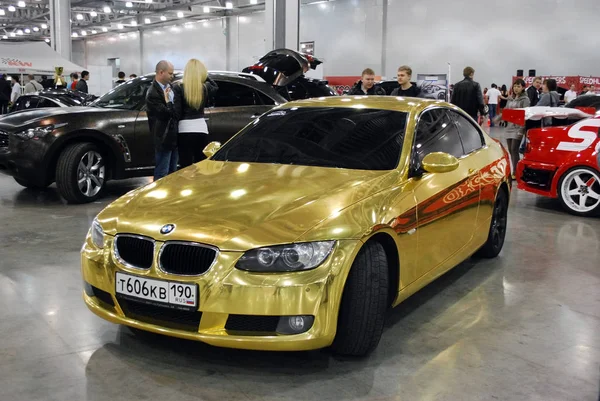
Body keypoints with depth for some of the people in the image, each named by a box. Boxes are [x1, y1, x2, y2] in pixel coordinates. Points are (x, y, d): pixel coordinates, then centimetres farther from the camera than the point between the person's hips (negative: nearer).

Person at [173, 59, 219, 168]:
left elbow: (177, 113, -9)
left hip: (184, 131, -3)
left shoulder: (178, 88, -8)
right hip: (201, 129, 3)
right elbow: (215, 87, 26)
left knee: (186, 167, -1)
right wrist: (206, 77, 19)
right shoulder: (205, 88, 2)